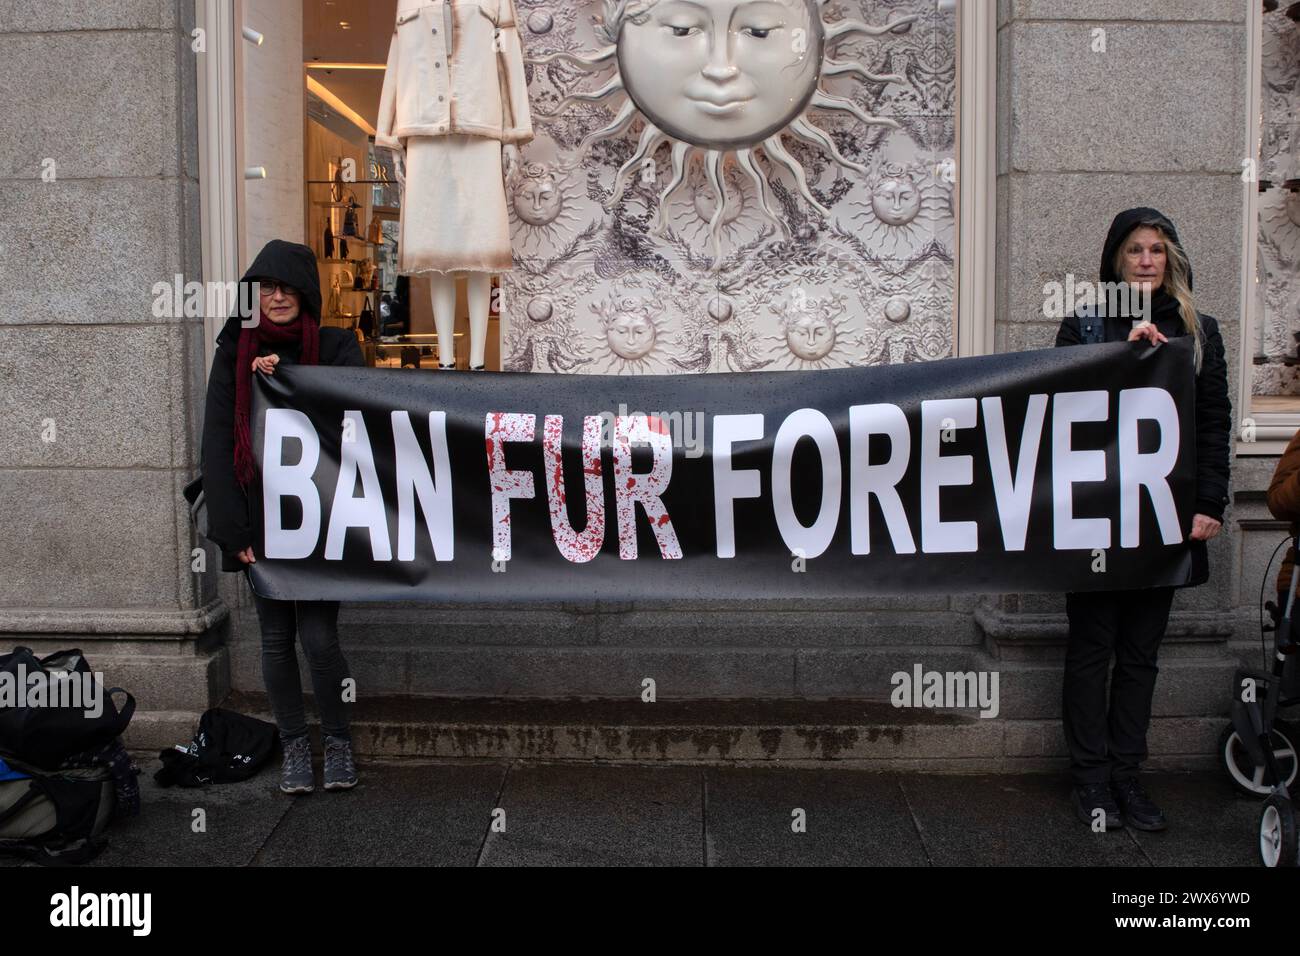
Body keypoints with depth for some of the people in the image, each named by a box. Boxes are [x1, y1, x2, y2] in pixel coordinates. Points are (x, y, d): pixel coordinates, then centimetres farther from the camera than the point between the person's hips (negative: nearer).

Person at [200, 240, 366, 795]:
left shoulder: (336, 348, 2)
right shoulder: (235, 351, 5)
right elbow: (217, 443, 0)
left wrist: (285, 378, -17)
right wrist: (235, 529, -8)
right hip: (259, 517, 2)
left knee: (318, 638, -4)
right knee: (276, 639, 8)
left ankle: (337, 741, 17)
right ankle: (294, 746, 22)